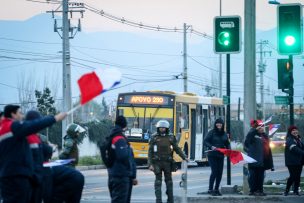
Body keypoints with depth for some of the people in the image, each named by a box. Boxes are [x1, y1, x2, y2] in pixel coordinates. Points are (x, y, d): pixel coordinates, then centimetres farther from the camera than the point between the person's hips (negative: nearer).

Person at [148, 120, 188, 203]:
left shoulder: (171, 137, 5)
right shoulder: (154, 138, 1)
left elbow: (177, 149, 8)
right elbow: (150, 152, 1)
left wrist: (184, 157, -3)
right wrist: (150, 164, -6)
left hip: (167, 163, 1)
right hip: (157, 163, -1)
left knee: (169, 181, 6)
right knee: (158, 182, -3)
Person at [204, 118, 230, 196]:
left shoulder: (224, 134, 10)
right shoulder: (212, 132, -4)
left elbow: (227, 144, 14)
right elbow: (205, 141, -9)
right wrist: (211, 146, -25)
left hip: (220, 156, 5)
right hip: (212, 155, -5)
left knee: (220, 172, 5)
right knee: (214, 171, -11)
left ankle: (216, 189, 16)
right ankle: (210, 189, -5)